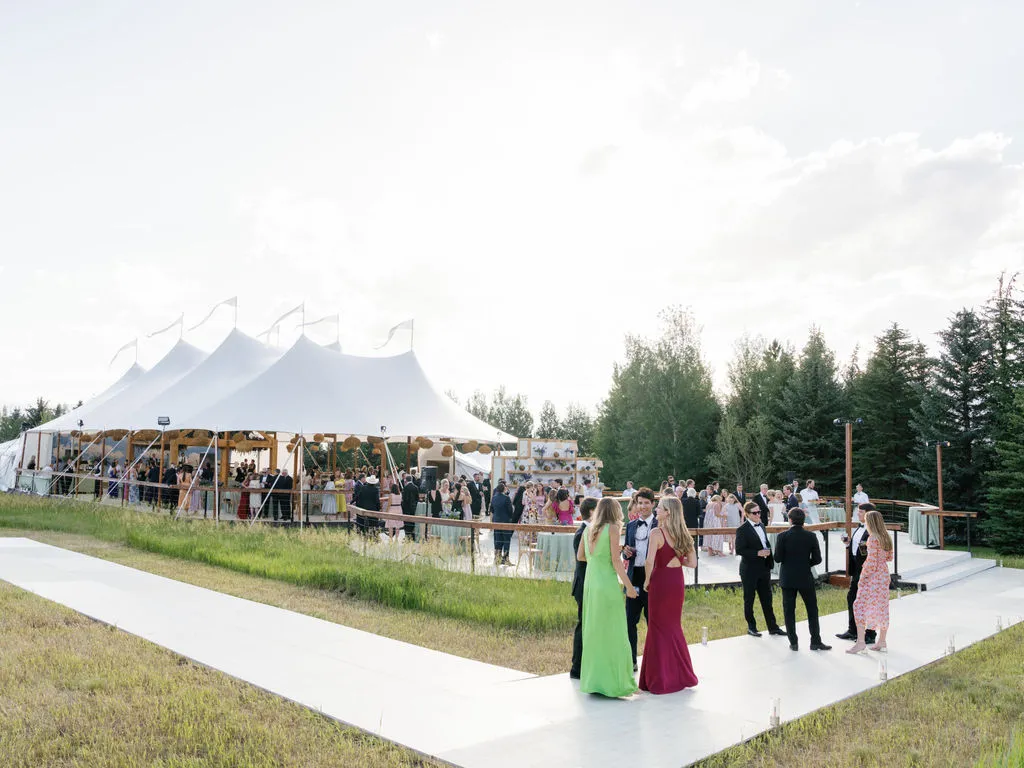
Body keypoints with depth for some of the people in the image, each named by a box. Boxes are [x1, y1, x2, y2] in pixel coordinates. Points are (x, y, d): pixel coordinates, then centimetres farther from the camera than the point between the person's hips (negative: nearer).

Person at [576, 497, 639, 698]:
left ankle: (593, 680, 20)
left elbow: (580, 556, 17)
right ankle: (613, 682, 3)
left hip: (590, 582, 7)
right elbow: (616, 561, -11)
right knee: (612, 634, 0)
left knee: (593, 632, 13)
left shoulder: (588, 529, 10)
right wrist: (629, 586, -6)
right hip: (607, 583, -6)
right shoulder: (612, 528, -7)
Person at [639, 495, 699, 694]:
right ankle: (681, 675, 28)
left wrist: (647, 581, -6)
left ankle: (661, 679, 12)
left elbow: (650, 561, -21)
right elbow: (692, 563, 6)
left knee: (658, 627, 6)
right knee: (674, 626, 20)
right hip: (678, 581, 6)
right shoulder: (683, 534, 5)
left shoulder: (657, 533, -15)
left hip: (661, 581, -6)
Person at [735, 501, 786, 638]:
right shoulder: (742, 530, -13)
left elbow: (766, 544, 17)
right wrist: (758, 553, -23)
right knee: (749, 599, 7)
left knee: (767, 598, 11)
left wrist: (770, 563, 8)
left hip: (764, 568, 6)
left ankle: (772, 627, 19)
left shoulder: (761, 526, 9)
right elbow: (739, 550, -17)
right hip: (750, 570, -6)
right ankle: (751, 627, 19)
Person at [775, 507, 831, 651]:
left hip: (787, 579, -1)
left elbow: (777, 558, -11)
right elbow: (817, 559, -4)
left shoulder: (783, 536, -11)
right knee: (812, 609, 14)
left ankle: (793, 643, 11)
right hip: (805, 578, 1)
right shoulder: (811, 536, -7)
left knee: (789, 611, 8)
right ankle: (815, 642, 15)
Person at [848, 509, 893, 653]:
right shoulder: (887, 537, 7)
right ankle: (882, 641, 20)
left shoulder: (873, 539, -17)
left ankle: (860, 641, -11)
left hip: (872, 576, -8)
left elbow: (871, 563, -19)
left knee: (860, 605, -6)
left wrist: (862, 578, -11)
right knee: (882, 606, 13)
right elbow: (890, 557, 17)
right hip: (884, 575, 9)